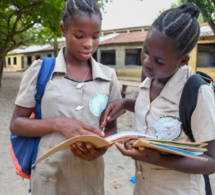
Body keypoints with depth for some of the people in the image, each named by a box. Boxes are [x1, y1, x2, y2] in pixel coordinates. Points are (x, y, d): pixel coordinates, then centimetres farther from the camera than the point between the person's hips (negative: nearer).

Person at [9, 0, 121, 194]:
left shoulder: (108, 76, -1)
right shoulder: (40, 70, -7)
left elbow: (111, 127, 5)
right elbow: (16, 124, -5)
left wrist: (102, 147, -16)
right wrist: (57, 124, -21)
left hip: (90, 176, 2)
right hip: (49, 176, -1)